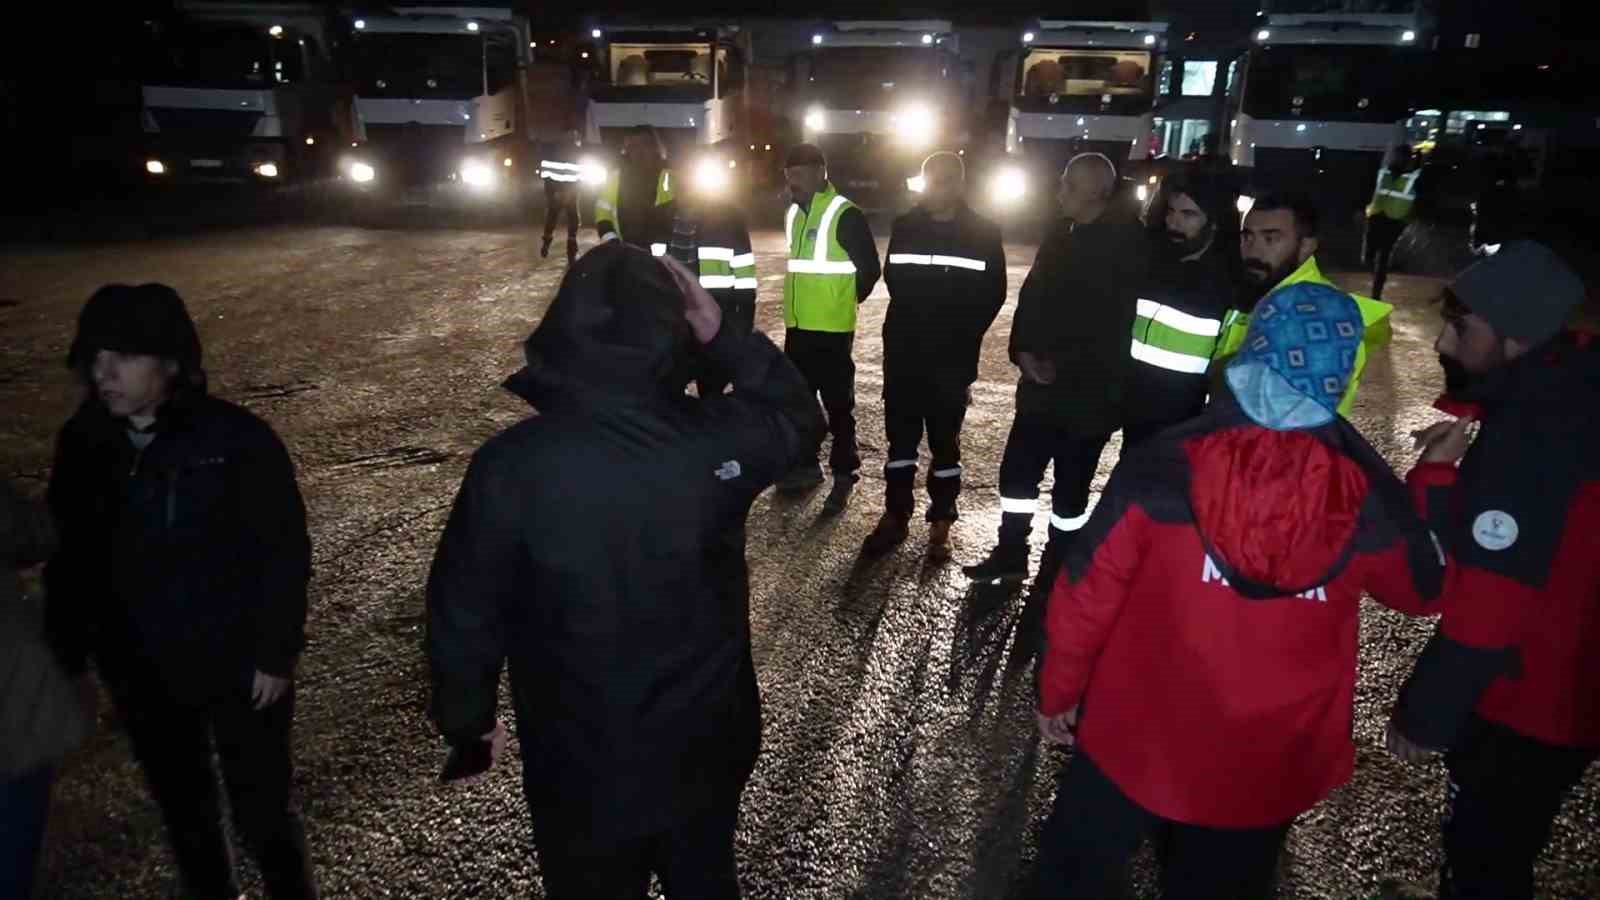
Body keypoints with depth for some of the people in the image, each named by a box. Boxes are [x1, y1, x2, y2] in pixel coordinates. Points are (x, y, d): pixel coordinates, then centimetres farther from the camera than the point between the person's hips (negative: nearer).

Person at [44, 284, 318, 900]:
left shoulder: (238, 439, -18)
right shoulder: (84, 442, -4)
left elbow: (284, 553, -14)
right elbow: (70, 557, 5)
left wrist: (276, 654, -13)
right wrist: (67, 656, 6)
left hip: (238, 666, -4)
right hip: (140, 671, 5)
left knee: (261, 811, 6)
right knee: (183, 810, 22)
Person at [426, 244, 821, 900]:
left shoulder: (511, 464, -25)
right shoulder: (718, 438, -19)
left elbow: (464, 611, -13)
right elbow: (798, 415, 4)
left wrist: (466, 720, 5)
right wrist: (723, 338, -6)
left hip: (582, 771, -2)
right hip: (708, 749, 2)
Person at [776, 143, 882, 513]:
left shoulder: (845, 215, -12)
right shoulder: (793, 213, 11)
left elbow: (870, 268, -8)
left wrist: (845, 301, 3)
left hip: (832, 328, -7)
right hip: (797, 325, 7)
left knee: (838, 404, 1)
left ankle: (845, 475, 10)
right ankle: (806, 466, 27)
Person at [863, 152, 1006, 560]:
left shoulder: (983, 233, -4)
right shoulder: (905, 226, 4)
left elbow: (993, 294, 0)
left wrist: (963, 336, -4)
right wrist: (915, 322, 10)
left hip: (952, 357, -3)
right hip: (903, 353, 3)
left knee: (945, 442, 7)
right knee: (900, 436, 10)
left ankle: (940, 523, 17)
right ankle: (895, 516, 21)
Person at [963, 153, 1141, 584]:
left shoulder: (1126, 244, -13)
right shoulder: (1061, 233, 9)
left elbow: (1115, 322, -17)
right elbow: (1032, 294, 11)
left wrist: (1064, 367, -13)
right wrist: (1024, 350, -4)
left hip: (1089, 390, -7)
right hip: (1043, 383, 7)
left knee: (1070, 484, 6)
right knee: (1017, 468, 12)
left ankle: (1056, 569, 22)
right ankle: (1010, 555, 28)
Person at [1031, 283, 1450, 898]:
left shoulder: (1164, 465, -23)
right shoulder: (1368, 496, -16)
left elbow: (1085, 594, -15)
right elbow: (1424, 592, 6)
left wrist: (1057, 691, 2)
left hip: (1137, 740, -2)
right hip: (1267, 768, 3)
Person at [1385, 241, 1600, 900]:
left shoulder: (1534, 440, -27)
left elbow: (1487, 613, -26)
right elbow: (1467, 547, 8)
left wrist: (1424, 712, -17)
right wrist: (1442, 472, -5)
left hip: (1527, 709, -9)